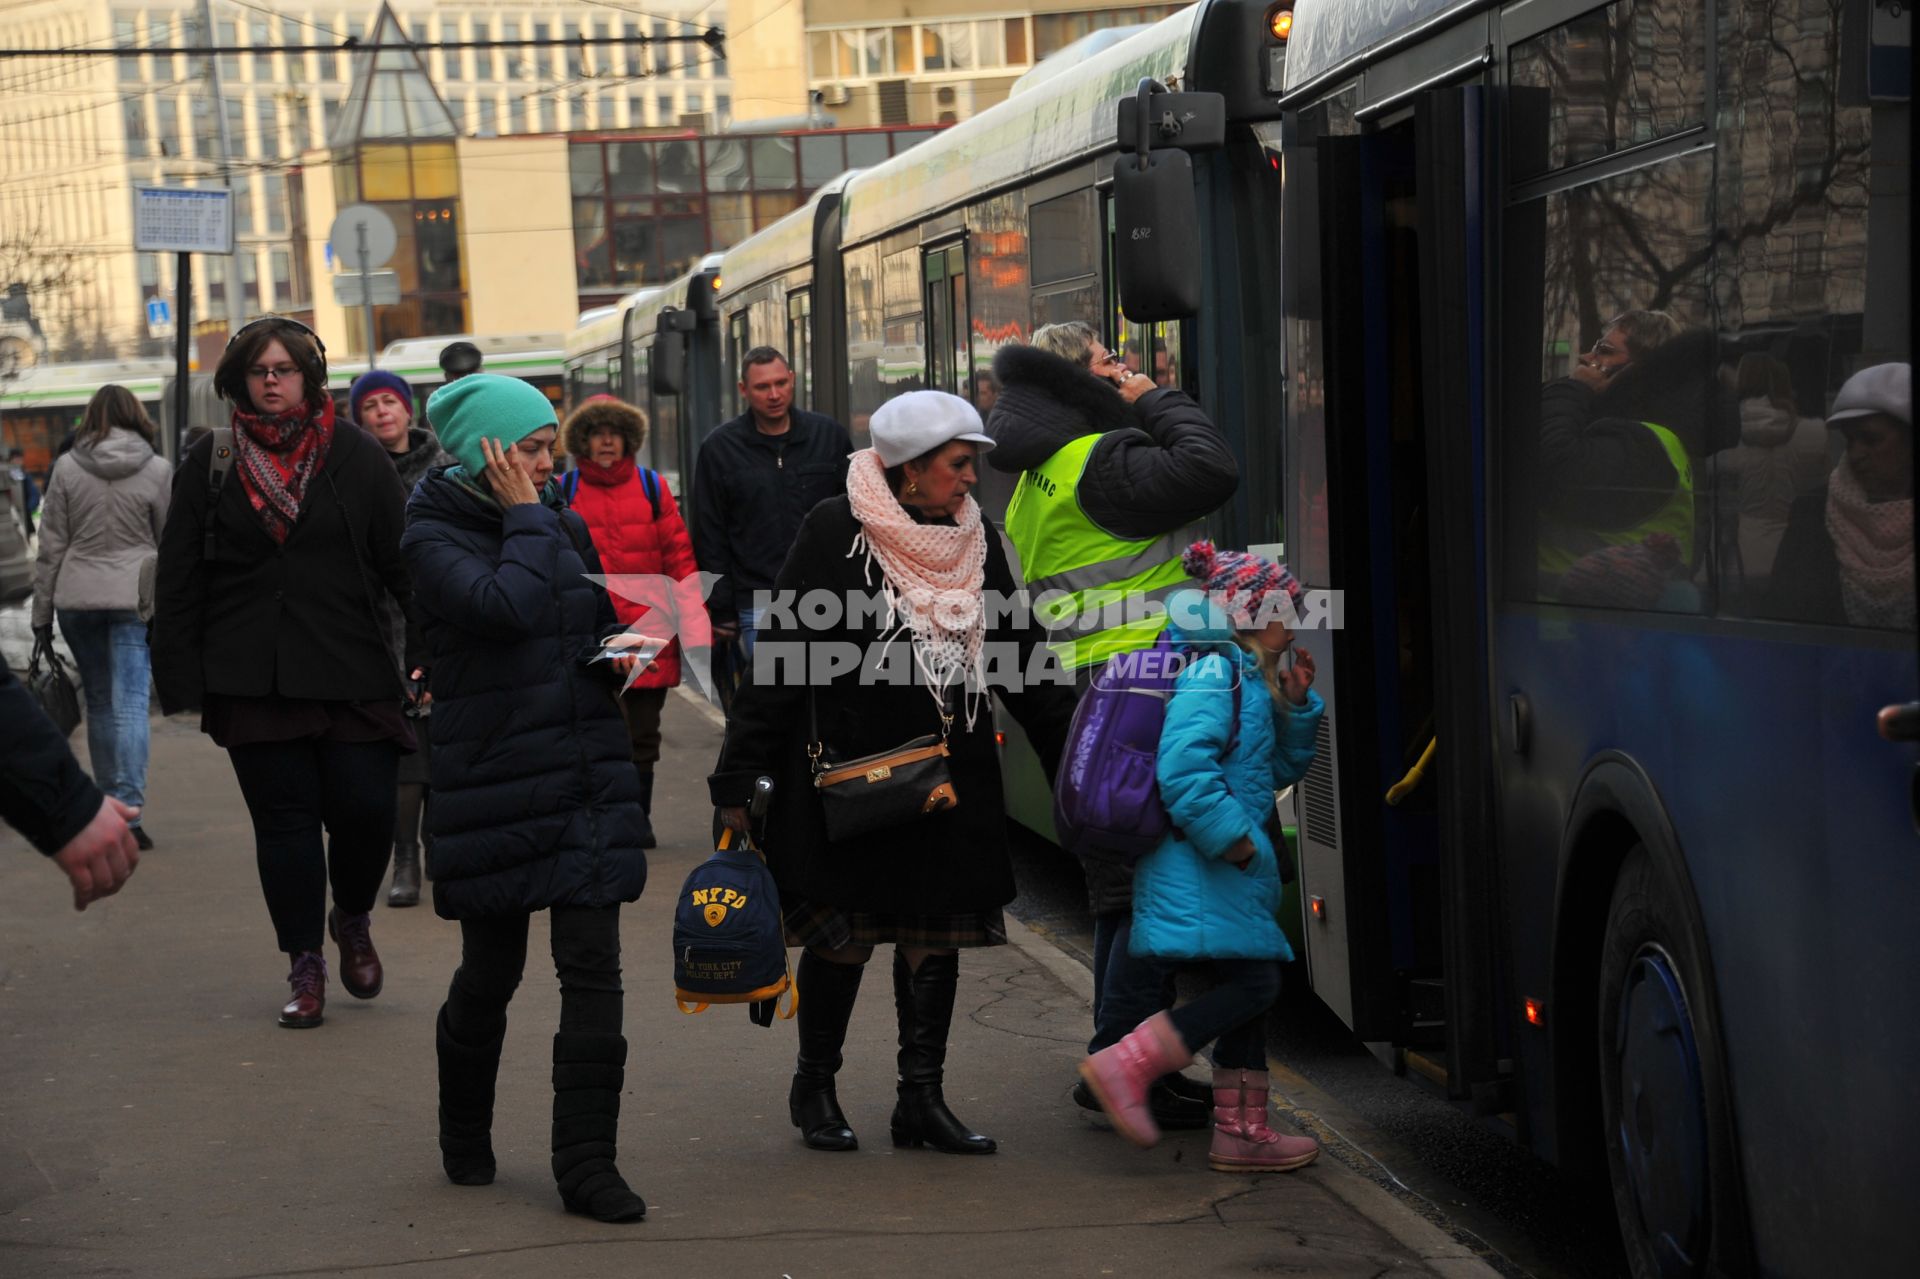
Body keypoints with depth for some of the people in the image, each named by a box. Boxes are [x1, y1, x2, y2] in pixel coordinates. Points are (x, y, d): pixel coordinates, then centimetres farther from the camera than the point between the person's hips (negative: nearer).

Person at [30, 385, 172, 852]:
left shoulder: (67, 468, 3)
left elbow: (51, 546, 4)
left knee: (99, 703, 13)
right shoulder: (157, 470, -1)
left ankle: (109, 805, 21)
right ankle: (128, 809, -14)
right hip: (135, 599, -2)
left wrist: (42, 611, 9)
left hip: (77, 597, 2)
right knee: (131, 703, -5)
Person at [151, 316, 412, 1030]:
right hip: (252, 682, 1)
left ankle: (352, 919, 26)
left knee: (365, 808, -5)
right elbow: (178, 581, 6)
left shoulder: (357, 456, 3)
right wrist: (182, 679, 0)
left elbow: (403, 560, 2)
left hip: (352, 675, -1)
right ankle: (305, 967, 14)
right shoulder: (211, 463, 6)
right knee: (284, 819, 3)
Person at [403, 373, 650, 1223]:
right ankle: (465, 1140, 33)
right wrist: (524, 517, -14)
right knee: (490, 972, 9)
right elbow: (508, 607, -26)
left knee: (593, 969, -4)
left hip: (587, 782, 4)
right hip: (493, 786, -4)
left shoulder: (563, 525, 11)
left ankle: (586, 1163, -1)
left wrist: (618, 656, 2)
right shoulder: (434, 536, -7)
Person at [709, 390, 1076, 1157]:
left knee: (938, 933, 6)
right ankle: (814, 1086, 23)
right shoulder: (835, 533, -11)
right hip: (847, 771, -5)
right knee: (842, 933, 3)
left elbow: (1022, 661, 15)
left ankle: (922, 1098, 16)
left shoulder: (976, 539, 7)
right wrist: (740, 778, -12)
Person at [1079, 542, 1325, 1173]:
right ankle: (1126, 1064, -15)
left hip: (1230, 865, 11)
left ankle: (1241, 1132, 16)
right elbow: (1182, 768, -24)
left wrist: (1296, 704, 12)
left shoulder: (1249, 679, 19)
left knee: (1249, 989, 11)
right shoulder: (1215, 673, -13)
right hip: (1202, 863, -11)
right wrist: (1233, 837, -19)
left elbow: (1280, 770, 25)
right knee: (1251, 983, -17)